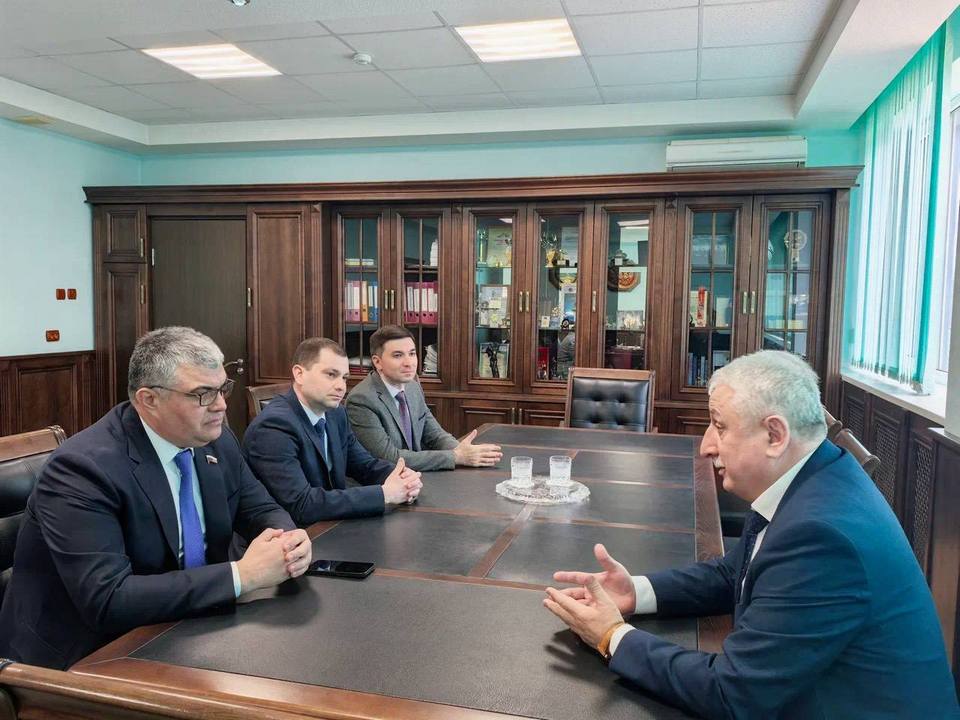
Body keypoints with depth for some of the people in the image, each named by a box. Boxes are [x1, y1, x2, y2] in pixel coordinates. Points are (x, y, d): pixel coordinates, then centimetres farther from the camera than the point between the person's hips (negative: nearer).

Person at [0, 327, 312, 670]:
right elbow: (106, 599, -30)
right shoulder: (83, 467, -24)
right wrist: (241, 574, -30)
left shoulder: (217, 441, -3)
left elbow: (260, 509, 8)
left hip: (179, 629, 7)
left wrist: (288, 539, -16)